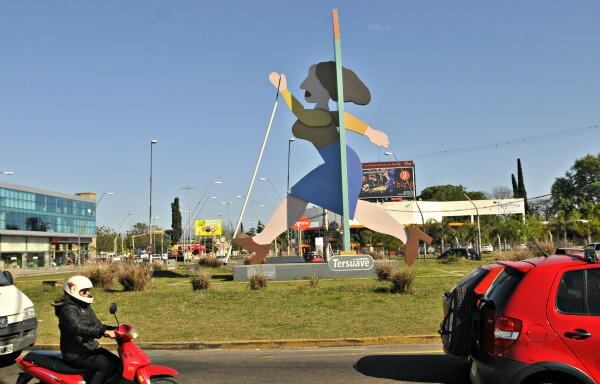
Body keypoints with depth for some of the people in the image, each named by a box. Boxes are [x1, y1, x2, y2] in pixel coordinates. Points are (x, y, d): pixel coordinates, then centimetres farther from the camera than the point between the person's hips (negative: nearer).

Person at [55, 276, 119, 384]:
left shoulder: (85, 307, 14)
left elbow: (97, 325, 18)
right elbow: (78, 328, -35)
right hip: (75, 353, -9)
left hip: (89, 347, 9)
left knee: (116, 362, 0)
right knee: (105, 365, -25)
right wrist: (104, 332, -45)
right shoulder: (68, 310, -17)